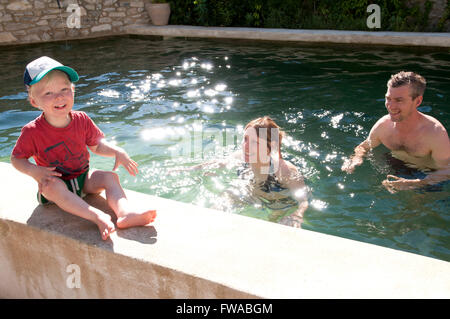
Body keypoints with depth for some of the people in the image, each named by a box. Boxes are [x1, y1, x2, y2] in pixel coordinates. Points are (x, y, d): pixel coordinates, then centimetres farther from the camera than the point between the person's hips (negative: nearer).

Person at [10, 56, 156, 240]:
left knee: (110, 177, -19)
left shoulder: (81, 120, -7)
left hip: (83, 178, 4)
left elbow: (96, 145, 6)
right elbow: (16, 159, -3)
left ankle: (124, 213, -43)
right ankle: (98, 217, -49)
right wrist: (34, 171, -24)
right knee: (52, 187, -36)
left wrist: (117, 152, -12)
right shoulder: (32, 132, -16)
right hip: (55, 181, -3)